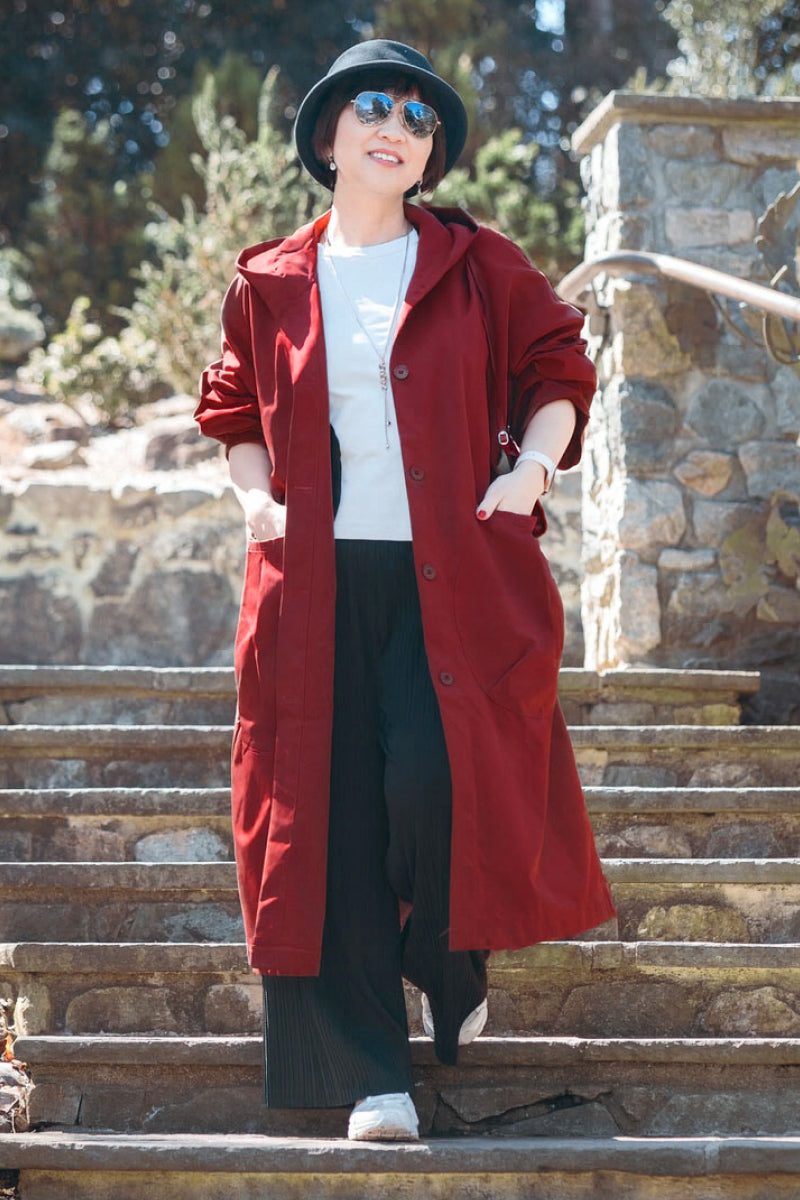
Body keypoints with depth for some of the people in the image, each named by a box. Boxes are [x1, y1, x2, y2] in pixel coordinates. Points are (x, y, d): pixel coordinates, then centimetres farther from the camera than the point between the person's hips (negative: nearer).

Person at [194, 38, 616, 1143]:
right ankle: (371, 1072, 4)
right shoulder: (270, 285, 11)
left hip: (451, 578, -2)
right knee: (336, 811, -3)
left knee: (434, 780, -18)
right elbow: (237, 411, 22)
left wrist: (533, 466, -5)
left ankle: (453, 975, 14)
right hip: (318, 584, 2)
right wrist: (255, 494, 4)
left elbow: (556, 370, 12)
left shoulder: (476, 267, 7)